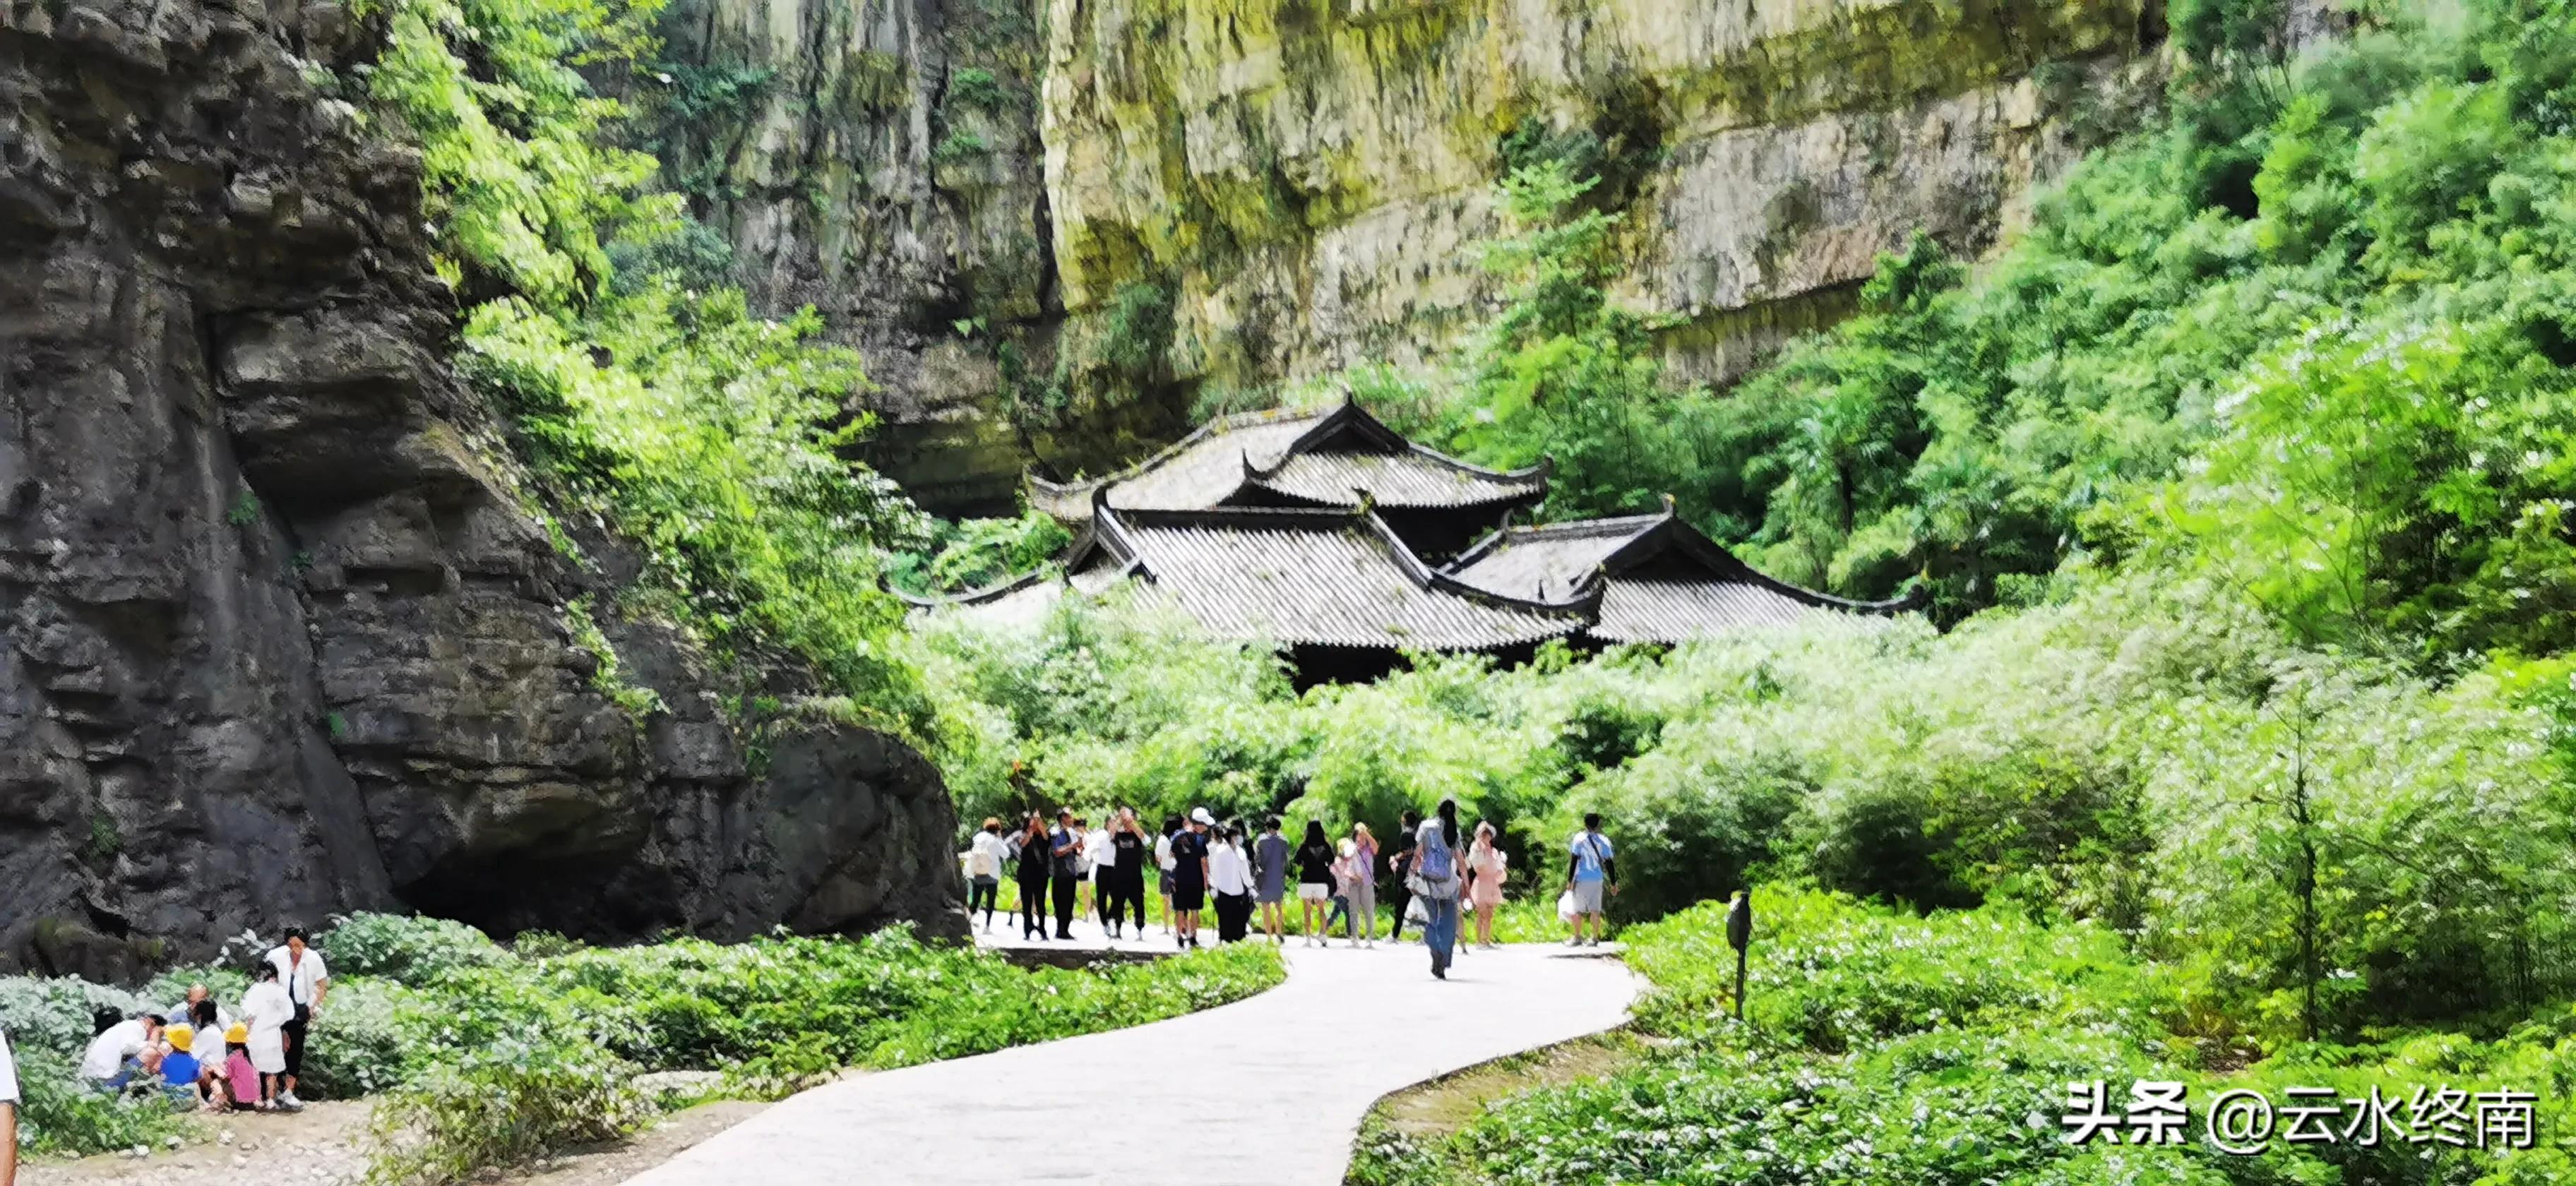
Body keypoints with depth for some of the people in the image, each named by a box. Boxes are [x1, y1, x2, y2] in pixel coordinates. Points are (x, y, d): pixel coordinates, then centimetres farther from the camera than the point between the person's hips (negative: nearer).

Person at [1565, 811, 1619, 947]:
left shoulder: (1579, 838, -6)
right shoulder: (1603, 840, 2)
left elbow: (1574, 860, -9)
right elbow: (1609, 863, 4)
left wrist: (1570, 880, -5)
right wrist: (1613, 883, 11)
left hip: (1581, 879, -3)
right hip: (1597, 880, 3)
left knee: (1578, 910, 6)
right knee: (1595, 909, 7)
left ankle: (1577, 938, 9)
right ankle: (1595, 939, 7)